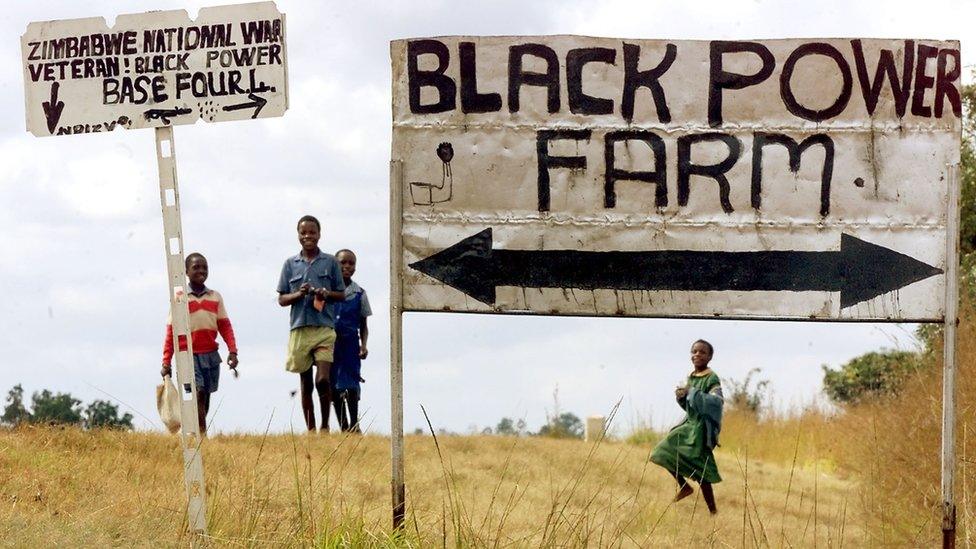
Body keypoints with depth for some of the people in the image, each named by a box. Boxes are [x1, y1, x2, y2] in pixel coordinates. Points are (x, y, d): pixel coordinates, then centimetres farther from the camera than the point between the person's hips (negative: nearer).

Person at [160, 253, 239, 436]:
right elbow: (171, 332, -1)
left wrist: (232, 351, -3)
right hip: (189, 354, -4)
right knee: (198, 392, -16)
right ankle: (202, 435, -22)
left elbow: (225, 326, 9)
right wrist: (166, 362, -5)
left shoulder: (215, 297, 10)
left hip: (211, 354, 4)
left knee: (205, 396, 8)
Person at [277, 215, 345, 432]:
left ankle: (325, 426, 3)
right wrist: (298, 294, -9)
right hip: (299, 328, 2)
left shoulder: (330, 262, 6)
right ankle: (310, 430, 11)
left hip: (324, 328, -2)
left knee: (323, 380, -13)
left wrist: (326, 294, -10)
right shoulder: (290, 264, 9)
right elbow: (282, 299, 11)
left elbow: (341, 294, 11)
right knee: (306, 383, 6)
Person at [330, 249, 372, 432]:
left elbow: (363, 326, 11)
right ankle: (343, 426, 13)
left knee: (350, 385, -12)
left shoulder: (359, 294, 6)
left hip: (350, 343, -1)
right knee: (334, 387, 5)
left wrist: (363, 345, -4)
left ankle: (354, 425, -10)